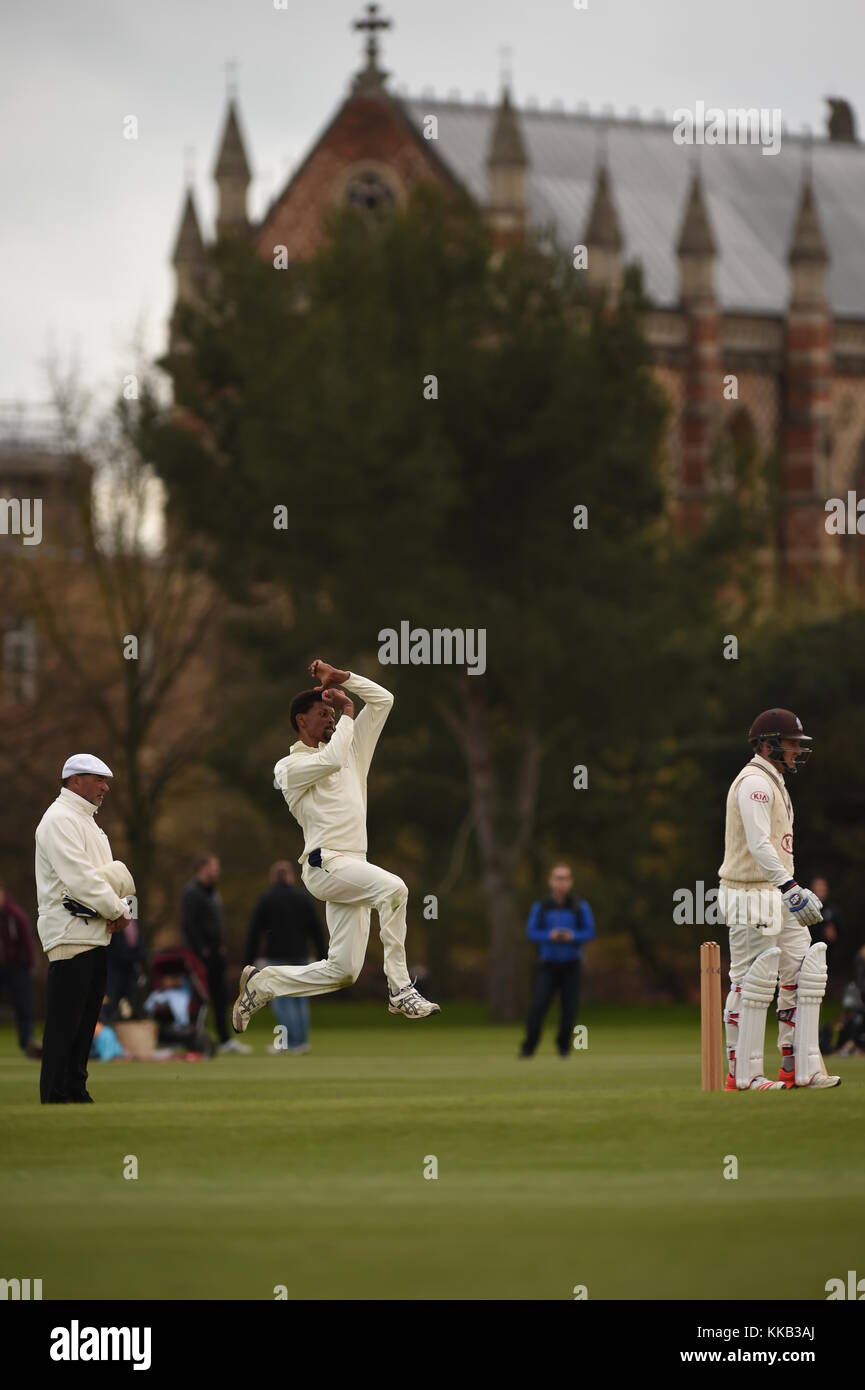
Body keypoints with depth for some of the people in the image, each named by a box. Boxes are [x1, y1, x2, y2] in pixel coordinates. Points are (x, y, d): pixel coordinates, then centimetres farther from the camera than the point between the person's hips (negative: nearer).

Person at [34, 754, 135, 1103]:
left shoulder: (86, 821, 21)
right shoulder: (60, 819, -10)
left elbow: (106, 873, 21)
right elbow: (79, 877, -18)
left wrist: (117, 909, 2)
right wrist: (117, 910, -11)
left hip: (95, 935, 10)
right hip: (70, 935, -10)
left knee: (85, 1022, 10)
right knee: (64, 1025, -9)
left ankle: (75, 1092, 14)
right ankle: (55, 1098, -8)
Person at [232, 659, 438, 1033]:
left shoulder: (351, 750, 19)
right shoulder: (289, 767, 0)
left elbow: (383, 700, 17)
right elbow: (331, 760, -20)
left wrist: (340, 678, 6)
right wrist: (347, 712, -6)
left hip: (351, 869, 8)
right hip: (324, 865, -8)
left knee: (342, 971, 2)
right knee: (393, 888, -32)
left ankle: (262, 983, 19)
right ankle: (400, 991, -29)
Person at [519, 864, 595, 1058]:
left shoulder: (581, 907, 2)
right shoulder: (540, 907, 4)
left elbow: (589, 932, 0)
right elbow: (531, 932, 0)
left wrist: (572, 936, -20)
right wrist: (550, 935, -19)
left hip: (571, 966, 0)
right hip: (548, 964, 0)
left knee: (569, 1008, -1)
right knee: (537, 1006, -13)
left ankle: (563, 1045, 19)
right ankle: (528, 1047, -9)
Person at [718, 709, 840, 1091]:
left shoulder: (773, 784, 19)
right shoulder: (754, 783, -14)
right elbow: (758, 845, -25)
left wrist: (794, 892, 22)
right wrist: (791, 888, -32)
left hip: (778, 893, 10)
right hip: (751, 897, -10)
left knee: (802, 976, 7)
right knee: (751, 984, -6)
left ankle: (800, 1067, 9)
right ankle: (742, 1074, -1)